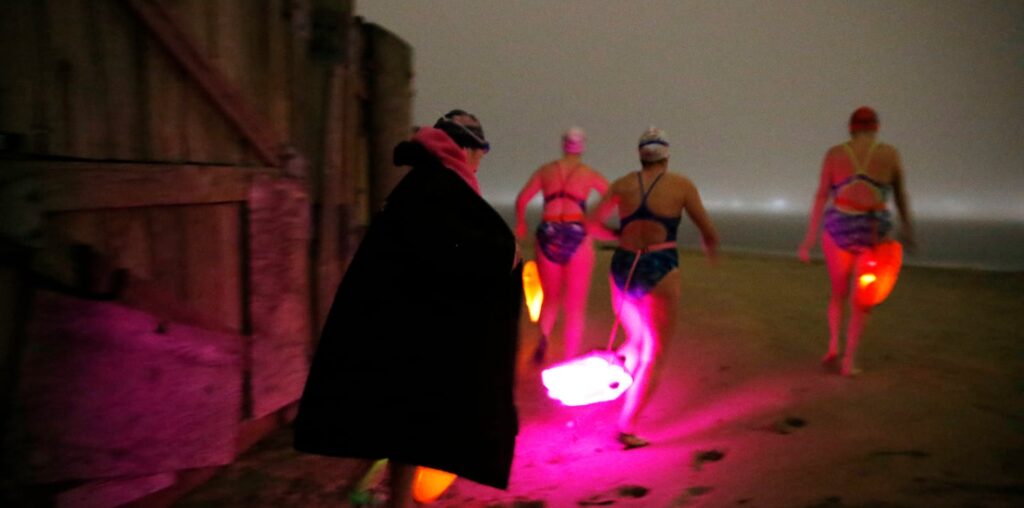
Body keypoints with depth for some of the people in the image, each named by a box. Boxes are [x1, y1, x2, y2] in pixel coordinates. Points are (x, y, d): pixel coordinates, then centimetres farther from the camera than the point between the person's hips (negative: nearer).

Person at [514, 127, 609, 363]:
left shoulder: (545, 170, 11)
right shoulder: (589, 173, 6)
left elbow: (521, 200, 10)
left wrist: (520, 225, 27)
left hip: (547, 236, 2)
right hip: (576, 236, -2)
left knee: (550, 298, 20)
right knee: (575, 308, 7)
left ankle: (543, 337, -7)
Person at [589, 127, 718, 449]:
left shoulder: (623, 184, 7)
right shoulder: (681, 185, 0)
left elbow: (594, 224, 13)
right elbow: (709, 232, 3)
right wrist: (711, 249, 25)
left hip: (622, 269, 4)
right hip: (660, 272, -4)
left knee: (637, 340, 29)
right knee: (652, 356, 8)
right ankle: (627, 428, 6)